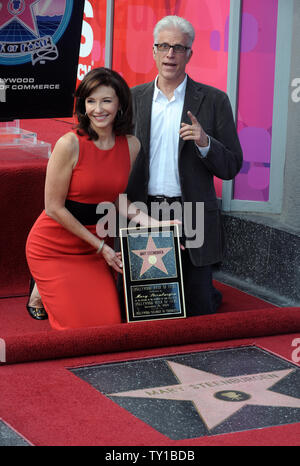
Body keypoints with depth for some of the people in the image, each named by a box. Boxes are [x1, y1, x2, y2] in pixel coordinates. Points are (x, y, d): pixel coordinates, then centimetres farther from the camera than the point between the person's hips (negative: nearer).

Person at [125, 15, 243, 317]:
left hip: (192, 221, -2)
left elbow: (231, 167, 0)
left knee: (196, 311, 3)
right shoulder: (133, 98, 8)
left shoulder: (213, 101, 0)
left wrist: (204, 143, -20)